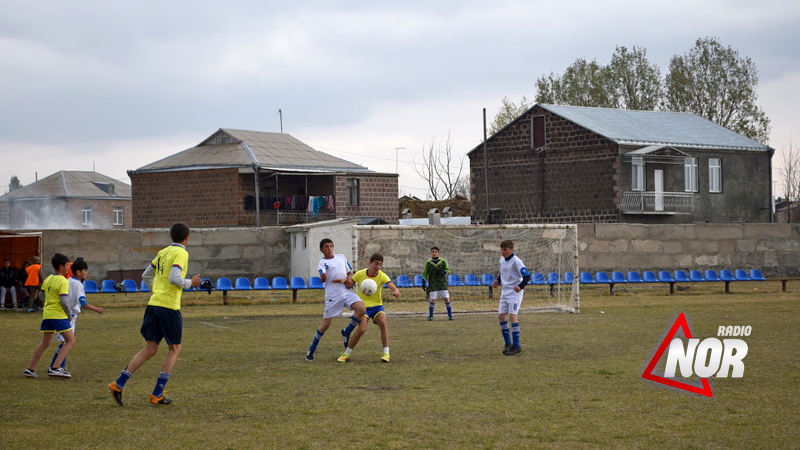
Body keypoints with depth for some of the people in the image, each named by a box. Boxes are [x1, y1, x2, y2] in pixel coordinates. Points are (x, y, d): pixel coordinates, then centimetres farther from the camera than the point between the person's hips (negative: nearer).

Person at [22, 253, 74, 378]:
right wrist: (69, 314, -8)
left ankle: (30, 369, 17)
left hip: (47, 314, 8)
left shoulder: (48, 280, 12)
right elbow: (63, 300, -19)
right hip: (59, 315, -8)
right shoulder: (63, 281, -12)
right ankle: (54, 368, -11)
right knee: (70, 341, 0)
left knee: (45, 343, 18)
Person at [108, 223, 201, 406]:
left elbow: (146, 276, 21)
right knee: (175, 348, 8)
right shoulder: (181, 253, -8)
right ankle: (157, 394, 5)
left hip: (153, 304, 7)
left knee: (150, 349, 10)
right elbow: (174, 278, -21)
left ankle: (118, 384, 3)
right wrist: (190, 283, -5)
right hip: (169, 307, -7)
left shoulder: (163, 252, 16)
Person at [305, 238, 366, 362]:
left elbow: (350, 272, 23)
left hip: (347, 292, 4)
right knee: (326, 323, -4)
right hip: (332, 295, -4)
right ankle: (312, 350, 12)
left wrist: (348, 279, 1)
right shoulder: (322, 263, -1)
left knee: (362, 309, -20)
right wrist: (323, 277, -42)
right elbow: (323, 278, -18)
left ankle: (346, 333, 2)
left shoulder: (341, 257, 15)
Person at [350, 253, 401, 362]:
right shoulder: (360, 274, -9)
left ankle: (386, 353, -18)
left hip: (377, 305, 2)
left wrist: (396, 291, -50)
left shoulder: (382, 276, -10)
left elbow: (391, 285, -28)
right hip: (363, 306, -1)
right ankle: (346, 354, -3)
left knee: (383, 323, -24)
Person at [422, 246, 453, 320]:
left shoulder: (443, 261, 4)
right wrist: (424, 281, -2)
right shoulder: (428, 263, 4)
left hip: (442, 283, 1)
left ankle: (450, 315, 7)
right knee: (432, 300, -7)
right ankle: (430, 315, 7)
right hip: (433, 284, -1)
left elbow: (448, 270, 7)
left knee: (446, 299, -4)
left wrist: (443, 272, -14)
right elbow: (425, 273, 9)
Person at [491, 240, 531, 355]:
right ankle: (508, 343, 16)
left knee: (512, 316, -13)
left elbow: (527, 276, -20)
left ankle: (516, 345, -9)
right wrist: (498, 281, 7)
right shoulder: (502, 260, 8)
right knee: (501, 316, 5)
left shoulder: (516, 261, -16)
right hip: (505, 293, 8)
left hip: (514, 293, -8)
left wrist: (520, 286, -35)